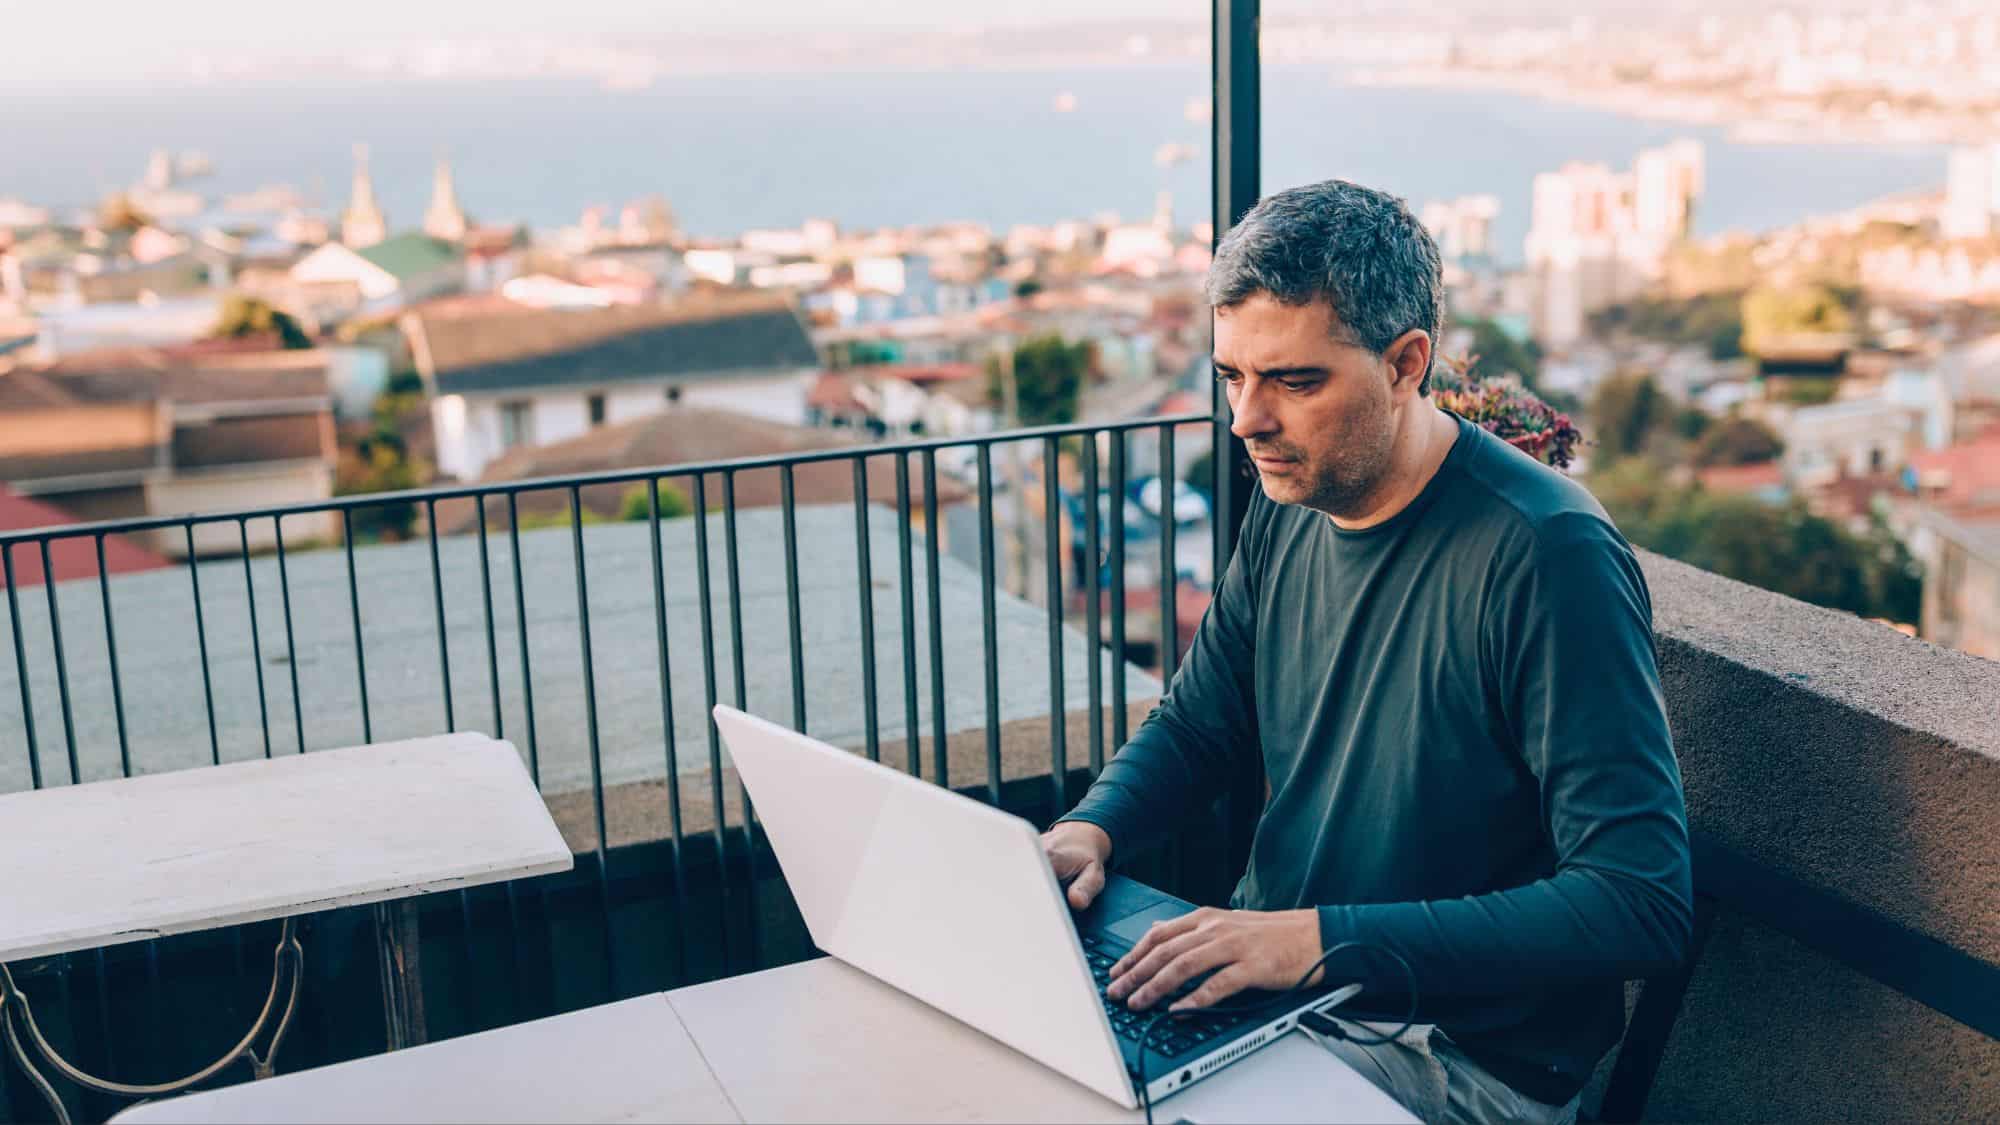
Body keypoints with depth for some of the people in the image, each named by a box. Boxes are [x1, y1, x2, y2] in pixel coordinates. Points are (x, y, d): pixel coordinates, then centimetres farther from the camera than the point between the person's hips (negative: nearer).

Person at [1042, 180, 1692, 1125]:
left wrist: (1324, 937, -31)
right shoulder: (1290, 508, 1)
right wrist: (1088, 829, -8)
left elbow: (1642, 904, -27)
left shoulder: (1546, 552, -23)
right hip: (1268, 975, 7)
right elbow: (1195, 725, 15)